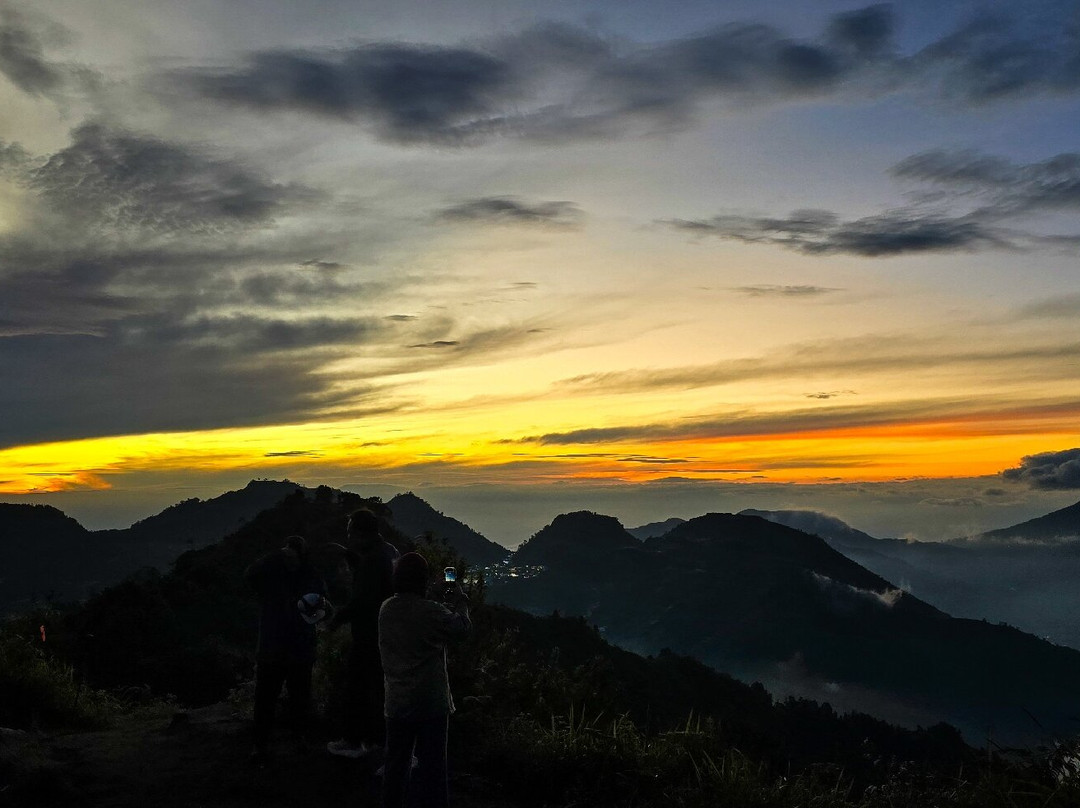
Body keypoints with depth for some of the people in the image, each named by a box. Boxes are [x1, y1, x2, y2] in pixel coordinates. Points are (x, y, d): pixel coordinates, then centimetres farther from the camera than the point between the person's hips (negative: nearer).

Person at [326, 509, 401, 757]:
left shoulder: (373, 559, -24)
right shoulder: (388, 551, 6)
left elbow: (361, 599, -26)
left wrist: (338, 618, -12)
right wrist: (349, 555, 13)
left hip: (369, 632, -9)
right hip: (387, 631, 9)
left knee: (357, 685, 4)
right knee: (379, 684, 18)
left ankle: (353, 742, 14)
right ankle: (375, 737, 30)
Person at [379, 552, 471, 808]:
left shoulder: (385, 610, -1)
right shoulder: (431, 611, -19)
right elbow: (462, 626, -4)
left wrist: (446, 602, 16)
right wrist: (458, 600, 11)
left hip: (397, 703, 5)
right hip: (431, 703, -5)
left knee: (396, 761, 16)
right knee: (431, 765, 5)